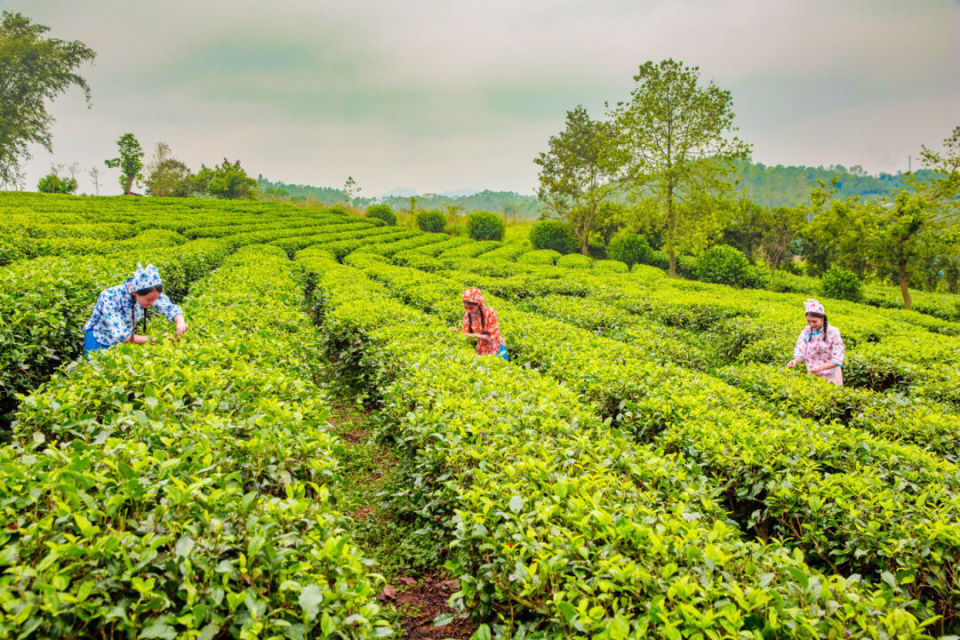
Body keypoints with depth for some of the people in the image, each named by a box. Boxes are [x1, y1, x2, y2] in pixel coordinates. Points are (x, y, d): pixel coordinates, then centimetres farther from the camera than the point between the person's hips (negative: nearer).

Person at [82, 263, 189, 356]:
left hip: (125, 341, 4)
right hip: (98, 341, -4)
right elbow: (120, 335, -36)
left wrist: (180, 322, -37)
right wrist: (154, 340, -41)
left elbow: (170, 308, -13)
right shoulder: (109, 297, -33)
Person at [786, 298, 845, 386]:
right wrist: (795, 361, -26)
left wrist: (820, 367, -30)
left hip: (830, 376, -3)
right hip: (812, 375, 3)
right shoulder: (807, 331, 0)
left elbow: (837, 361, -14)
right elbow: (801, 353, -4)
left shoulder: (833, 332, -10)